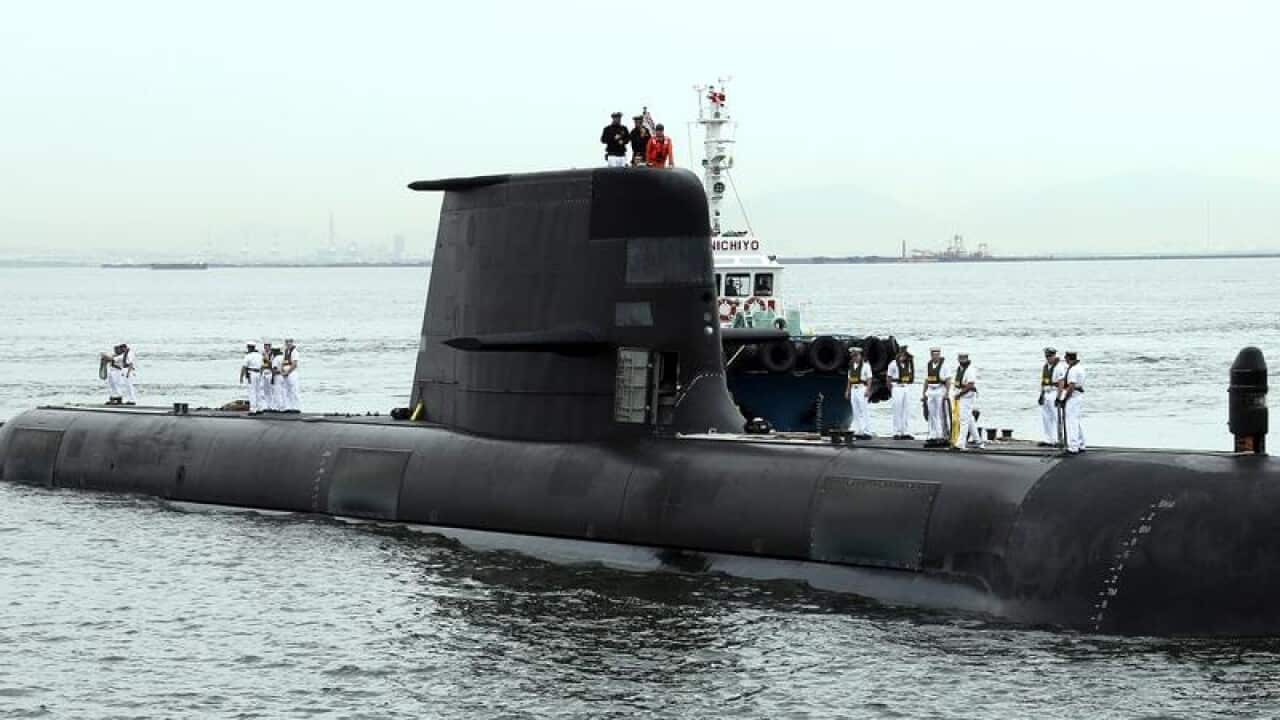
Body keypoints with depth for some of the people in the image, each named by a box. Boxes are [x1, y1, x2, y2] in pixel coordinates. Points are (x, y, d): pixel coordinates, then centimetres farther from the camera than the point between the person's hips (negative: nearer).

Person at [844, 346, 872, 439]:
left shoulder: (865, 365, -5)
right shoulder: (851, 366, 15)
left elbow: (869, 378, -8)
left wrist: (868, 390, -16)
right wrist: (847, 390, 15)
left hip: (862, 389, -7)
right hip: (853, 389, 7)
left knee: (863, 411, -9)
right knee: (856, 412, 6)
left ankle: (866, 432, -7)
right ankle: (858, 432, 9)